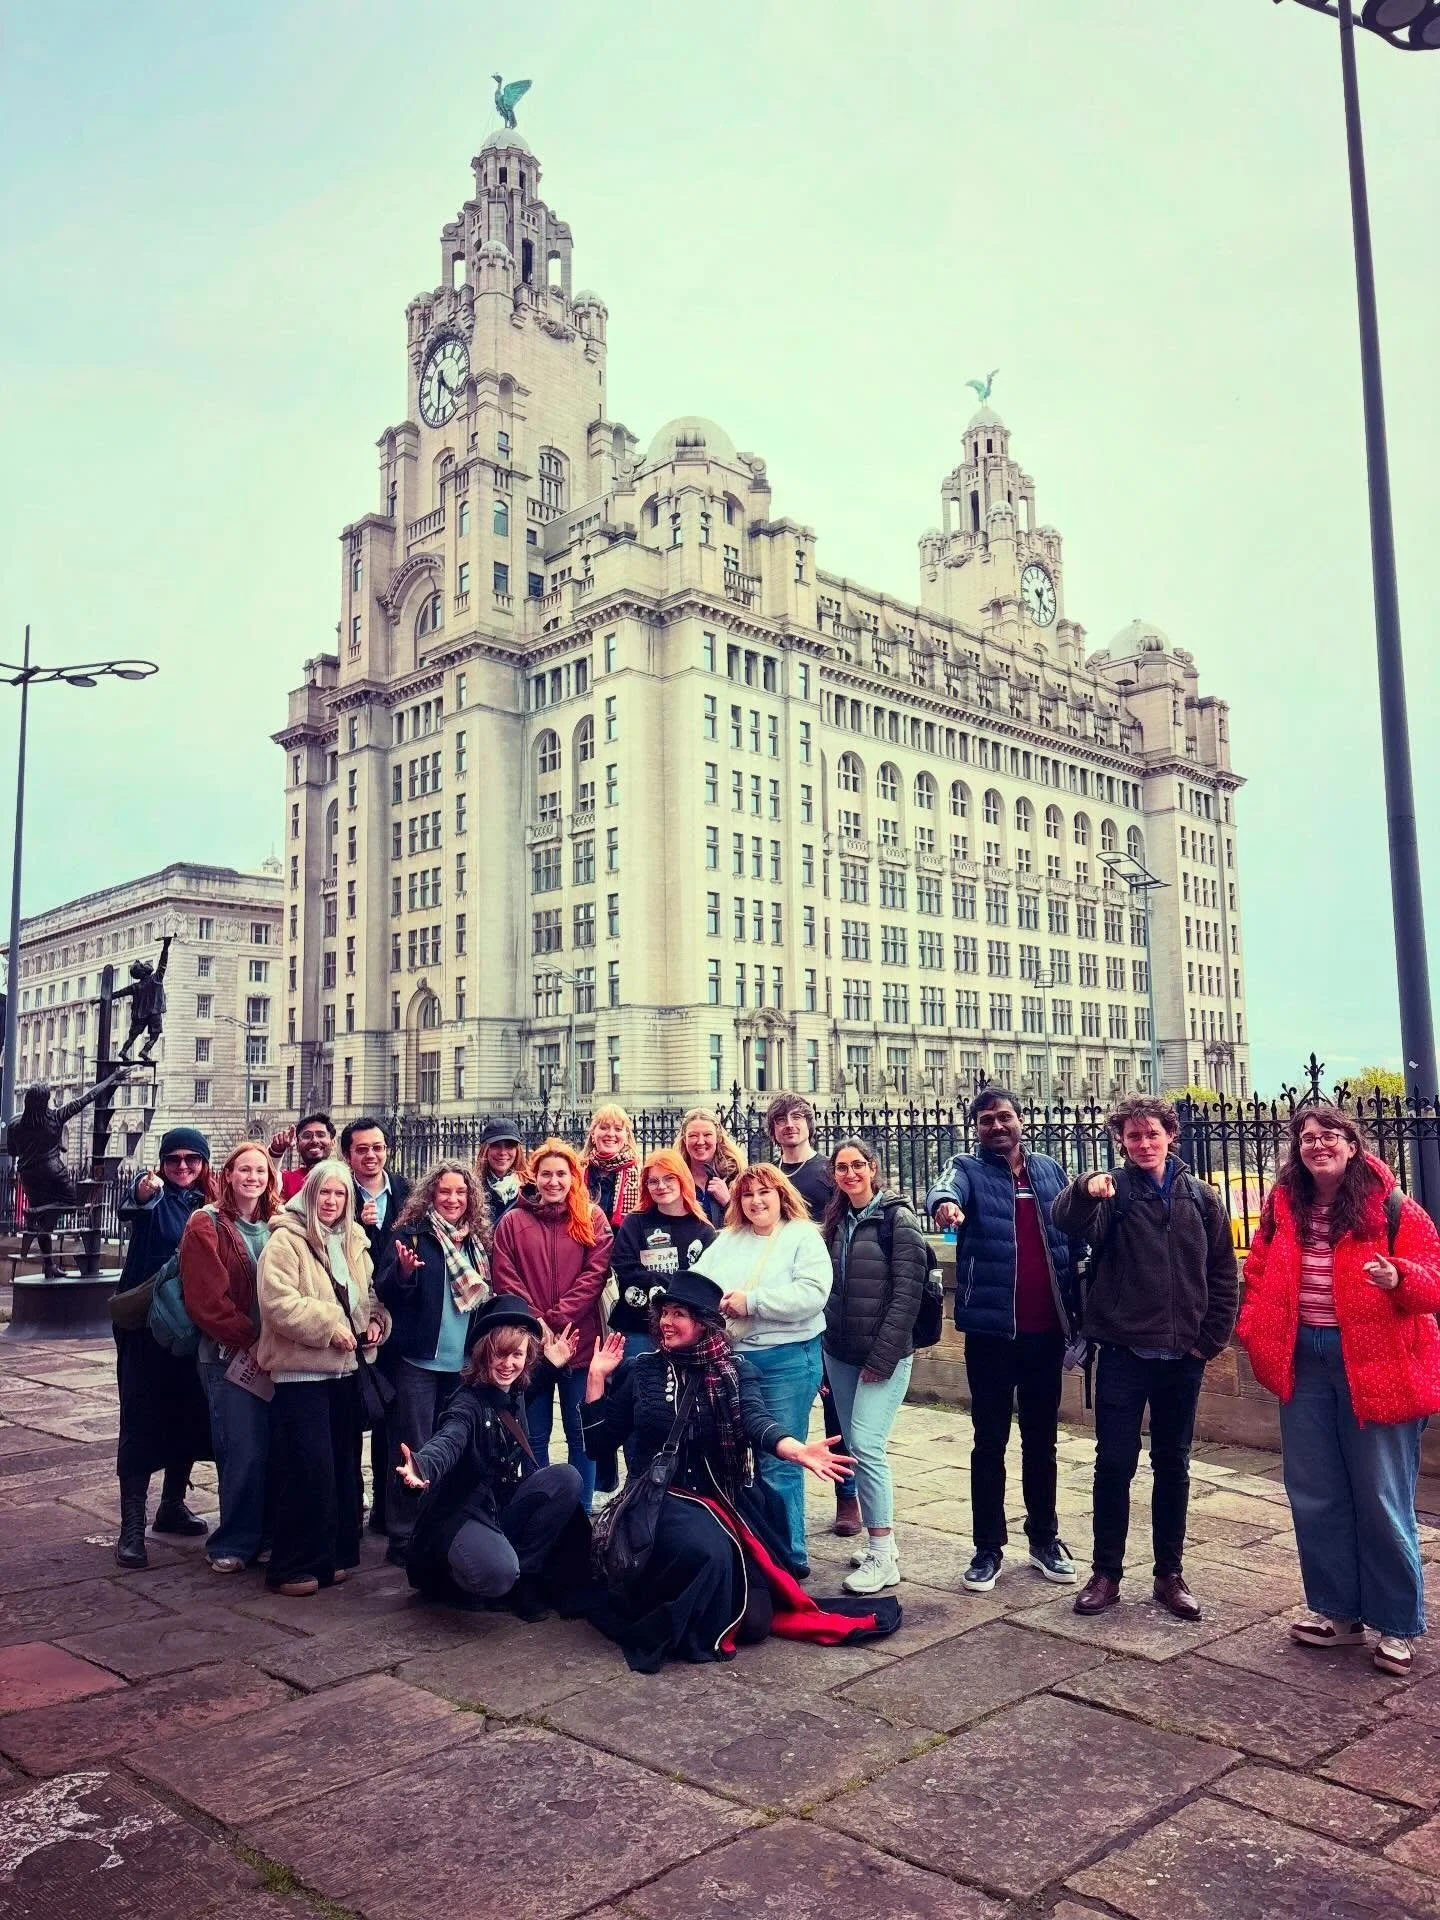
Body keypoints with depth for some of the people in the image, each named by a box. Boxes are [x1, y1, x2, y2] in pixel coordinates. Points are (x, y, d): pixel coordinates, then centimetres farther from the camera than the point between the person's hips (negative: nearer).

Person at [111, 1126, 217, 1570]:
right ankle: (131, 1527, -1)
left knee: (189, 1417, 12)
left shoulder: (210, 1206, 6)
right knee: (140, 1420, -5)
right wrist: (144, 1191, -52)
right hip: (145, 1326, -5)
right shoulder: (154, 1195, -8)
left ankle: (173, 1505, 28)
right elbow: (132, 1205, -30)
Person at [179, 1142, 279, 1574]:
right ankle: (233, 1545, 11)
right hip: (229, 1356, -5)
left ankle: (263, 1535, 21)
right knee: (244, 1453, -5)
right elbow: (206, 1299, -11)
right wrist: (248, 1340, -13)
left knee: (273, 1450, 6)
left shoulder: (276, 1226, 11)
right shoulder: (206, 1226, -4)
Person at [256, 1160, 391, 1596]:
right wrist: (329, 1326, -21)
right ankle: (293, 1566, 2)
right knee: (310, 1470, -9)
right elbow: (277, 1301, -20)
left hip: (346, 1369, 7)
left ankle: (336, 1553, 24)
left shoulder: (354, 1242, 13)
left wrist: (376, 1319, 2)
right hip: (302, 1373, -7)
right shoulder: (285, 1240, -9)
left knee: (343, 1465, 13)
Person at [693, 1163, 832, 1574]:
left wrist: (751, 1301, -17)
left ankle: (789, 1555, 12)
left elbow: (811, 1295, -16)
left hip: (787, 1360, -5)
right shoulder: (726, 1240, 14)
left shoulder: (804, 1237, -3)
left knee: (779, 1460, -1)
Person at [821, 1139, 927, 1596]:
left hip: (884, 1356, -7)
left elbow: (907, 1293, -13)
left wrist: (881, 1358, -15)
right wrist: (822, 1353, 10)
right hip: (839, 1354, 7)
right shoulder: (835, 1222, 10)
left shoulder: (897, 1219, -9)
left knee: (867, 1447, -11)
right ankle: (879, 1542, 21)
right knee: (855, 1448, 9)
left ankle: (883, 1558, -3)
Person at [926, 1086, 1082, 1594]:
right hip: (991, 1329, -3)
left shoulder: (1049, 1170, 9)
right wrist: (944, 1203, -50)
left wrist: (1077, 1312, 6)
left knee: (1042, 1439, 15)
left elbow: (1071, 1239, 12)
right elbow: (947, 1187, -27)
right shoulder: (968, 1168, -2)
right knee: (989, 1442, 6)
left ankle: (1044, 1537, 30)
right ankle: (988, 1548, 16)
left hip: (1046, 1328, 3)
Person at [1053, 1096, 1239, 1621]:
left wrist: (1210, 1338, 0)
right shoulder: (1112, 1192, -5)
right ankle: (1105, 1573, 17)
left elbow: (1222, 1274, 8)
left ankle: (1170, 1574, 25)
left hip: (1183, 1357, 2)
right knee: (1114, 1464, 3)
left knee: (1173, 1466, 13)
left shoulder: (1201, 1198, 4)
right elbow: (1066, 1220, -26)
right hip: (1123, 1353, -2)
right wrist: (1085, 1190, -47)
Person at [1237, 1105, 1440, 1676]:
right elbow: (1260, 1275, 11)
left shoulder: (1390, 1207, -9)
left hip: (1377, 1365, -5)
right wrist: (1253, 1330, -2)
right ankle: (1336, 1611, 27)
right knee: (1315, 1496, 12)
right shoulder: (1282, 1206, 4)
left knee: (1381, 1500, 3)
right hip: (1304, 1362, 5)